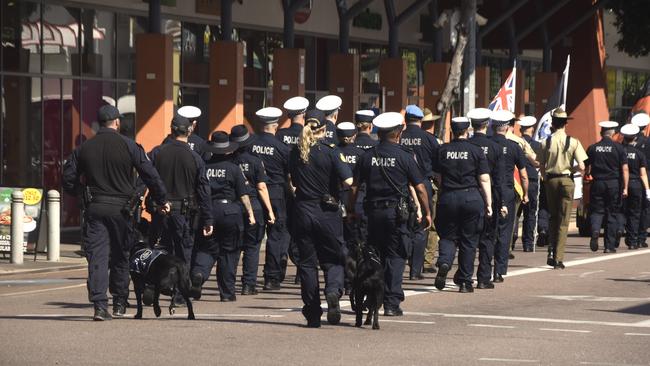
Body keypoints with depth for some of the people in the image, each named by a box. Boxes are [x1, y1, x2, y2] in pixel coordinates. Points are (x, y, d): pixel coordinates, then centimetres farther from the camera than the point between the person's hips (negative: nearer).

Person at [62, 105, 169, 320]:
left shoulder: (83, 149, 5)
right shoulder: (128, 146, -3)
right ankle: (119, 303, 20)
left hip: (94, 208, 1)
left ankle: (100, 305, -14)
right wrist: (162, 200, 6)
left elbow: (68, 179, 6)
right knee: (120, 257, 13)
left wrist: (81, 195, 22)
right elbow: (150, 175, -3)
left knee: (97, 257, -2)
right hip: (120, 208, -1)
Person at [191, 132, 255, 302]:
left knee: (207, 248, 9)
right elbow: (243, 194, -4)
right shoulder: (233, 168, -5)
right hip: (230, 211, -1)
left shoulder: (204, 167, 1)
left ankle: (199, 273, -22)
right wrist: (250, 213, 4)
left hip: (208, 211, 2)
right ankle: (227, 292, 9)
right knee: (229, 252, 7)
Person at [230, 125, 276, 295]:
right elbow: (262, 187, -7)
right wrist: (270, 210, -3)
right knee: (252, 247, 5)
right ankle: (249, 284, 2)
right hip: (253, 206, -2)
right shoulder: (255, 161, -6)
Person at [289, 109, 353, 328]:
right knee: (333, 259, 10)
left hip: (303, 210, 3)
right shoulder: (330, 152, -10)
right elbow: (347, 181, -16)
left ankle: (312, 315, 8)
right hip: (327, 211, -3)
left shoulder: (296, 153, 2)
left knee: (307, 262, 9)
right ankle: (333, 290, -21)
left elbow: (293, 182, 10)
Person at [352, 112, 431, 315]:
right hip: (397, 212, -3)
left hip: (373, 212, 3)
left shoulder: (367, 156, 4)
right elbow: (419, 188, -4)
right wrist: (427, 213, 5)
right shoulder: (404, 156, -5)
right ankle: (391, 303, -4)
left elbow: (355, 186, 4)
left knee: (374, 256, 14)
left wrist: (352, 210, 13)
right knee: (395, 256, 1)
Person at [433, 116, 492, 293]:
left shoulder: (442, 151, 1)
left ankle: (444, 263, -17)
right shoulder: (476, 151, -3)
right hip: (472, 198, -1)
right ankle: (465, 282, 10)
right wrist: (488, 204, 0)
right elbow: (484, 180, -5)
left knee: (448, 236, 13)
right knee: (468, 240, 8)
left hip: (447, 198, 1)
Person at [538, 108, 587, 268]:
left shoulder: (545, 142, -5)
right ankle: (558, 258, 3)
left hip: (551, 181, 1)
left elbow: (541, 167, -1)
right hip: (567, 180, -1)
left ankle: (551, 252, 8)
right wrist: (572, 169, 10)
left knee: (553, 217, 19)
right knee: (563, 221, 5)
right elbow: (581, 167, -11)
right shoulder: (573, 142, -8)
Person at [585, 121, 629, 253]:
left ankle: (595, 230, -23)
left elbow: (587, 169, 3)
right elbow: (624, 169, -7)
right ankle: (610, 245, 8)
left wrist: (588, 176, 23)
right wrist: (625, 188, -6)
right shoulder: (619, 148, -2)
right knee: (612, 213, 7)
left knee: (596, 211, 8)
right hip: (614, 183, 0)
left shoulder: (592, 148, 1)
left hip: (598, 183, 0)